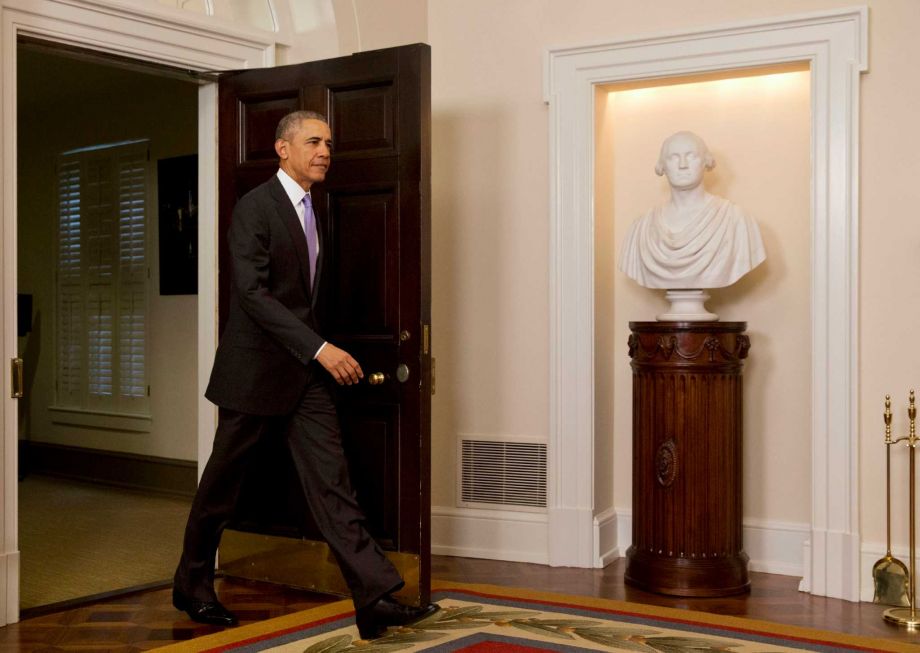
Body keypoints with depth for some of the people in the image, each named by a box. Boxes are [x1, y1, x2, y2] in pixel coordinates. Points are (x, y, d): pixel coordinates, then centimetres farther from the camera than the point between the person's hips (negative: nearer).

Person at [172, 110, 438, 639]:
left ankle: (376, 598, -6)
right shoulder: (255, 207, -13)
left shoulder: (314, 209, 12)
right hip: (255, 370, -6)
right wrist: (320, 348, -29)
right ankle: (193, 586, 28)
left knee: (332, 482, -2)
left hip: (305, 371, 7)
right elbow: (252, 292, -23)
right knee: (223, 482, 9)